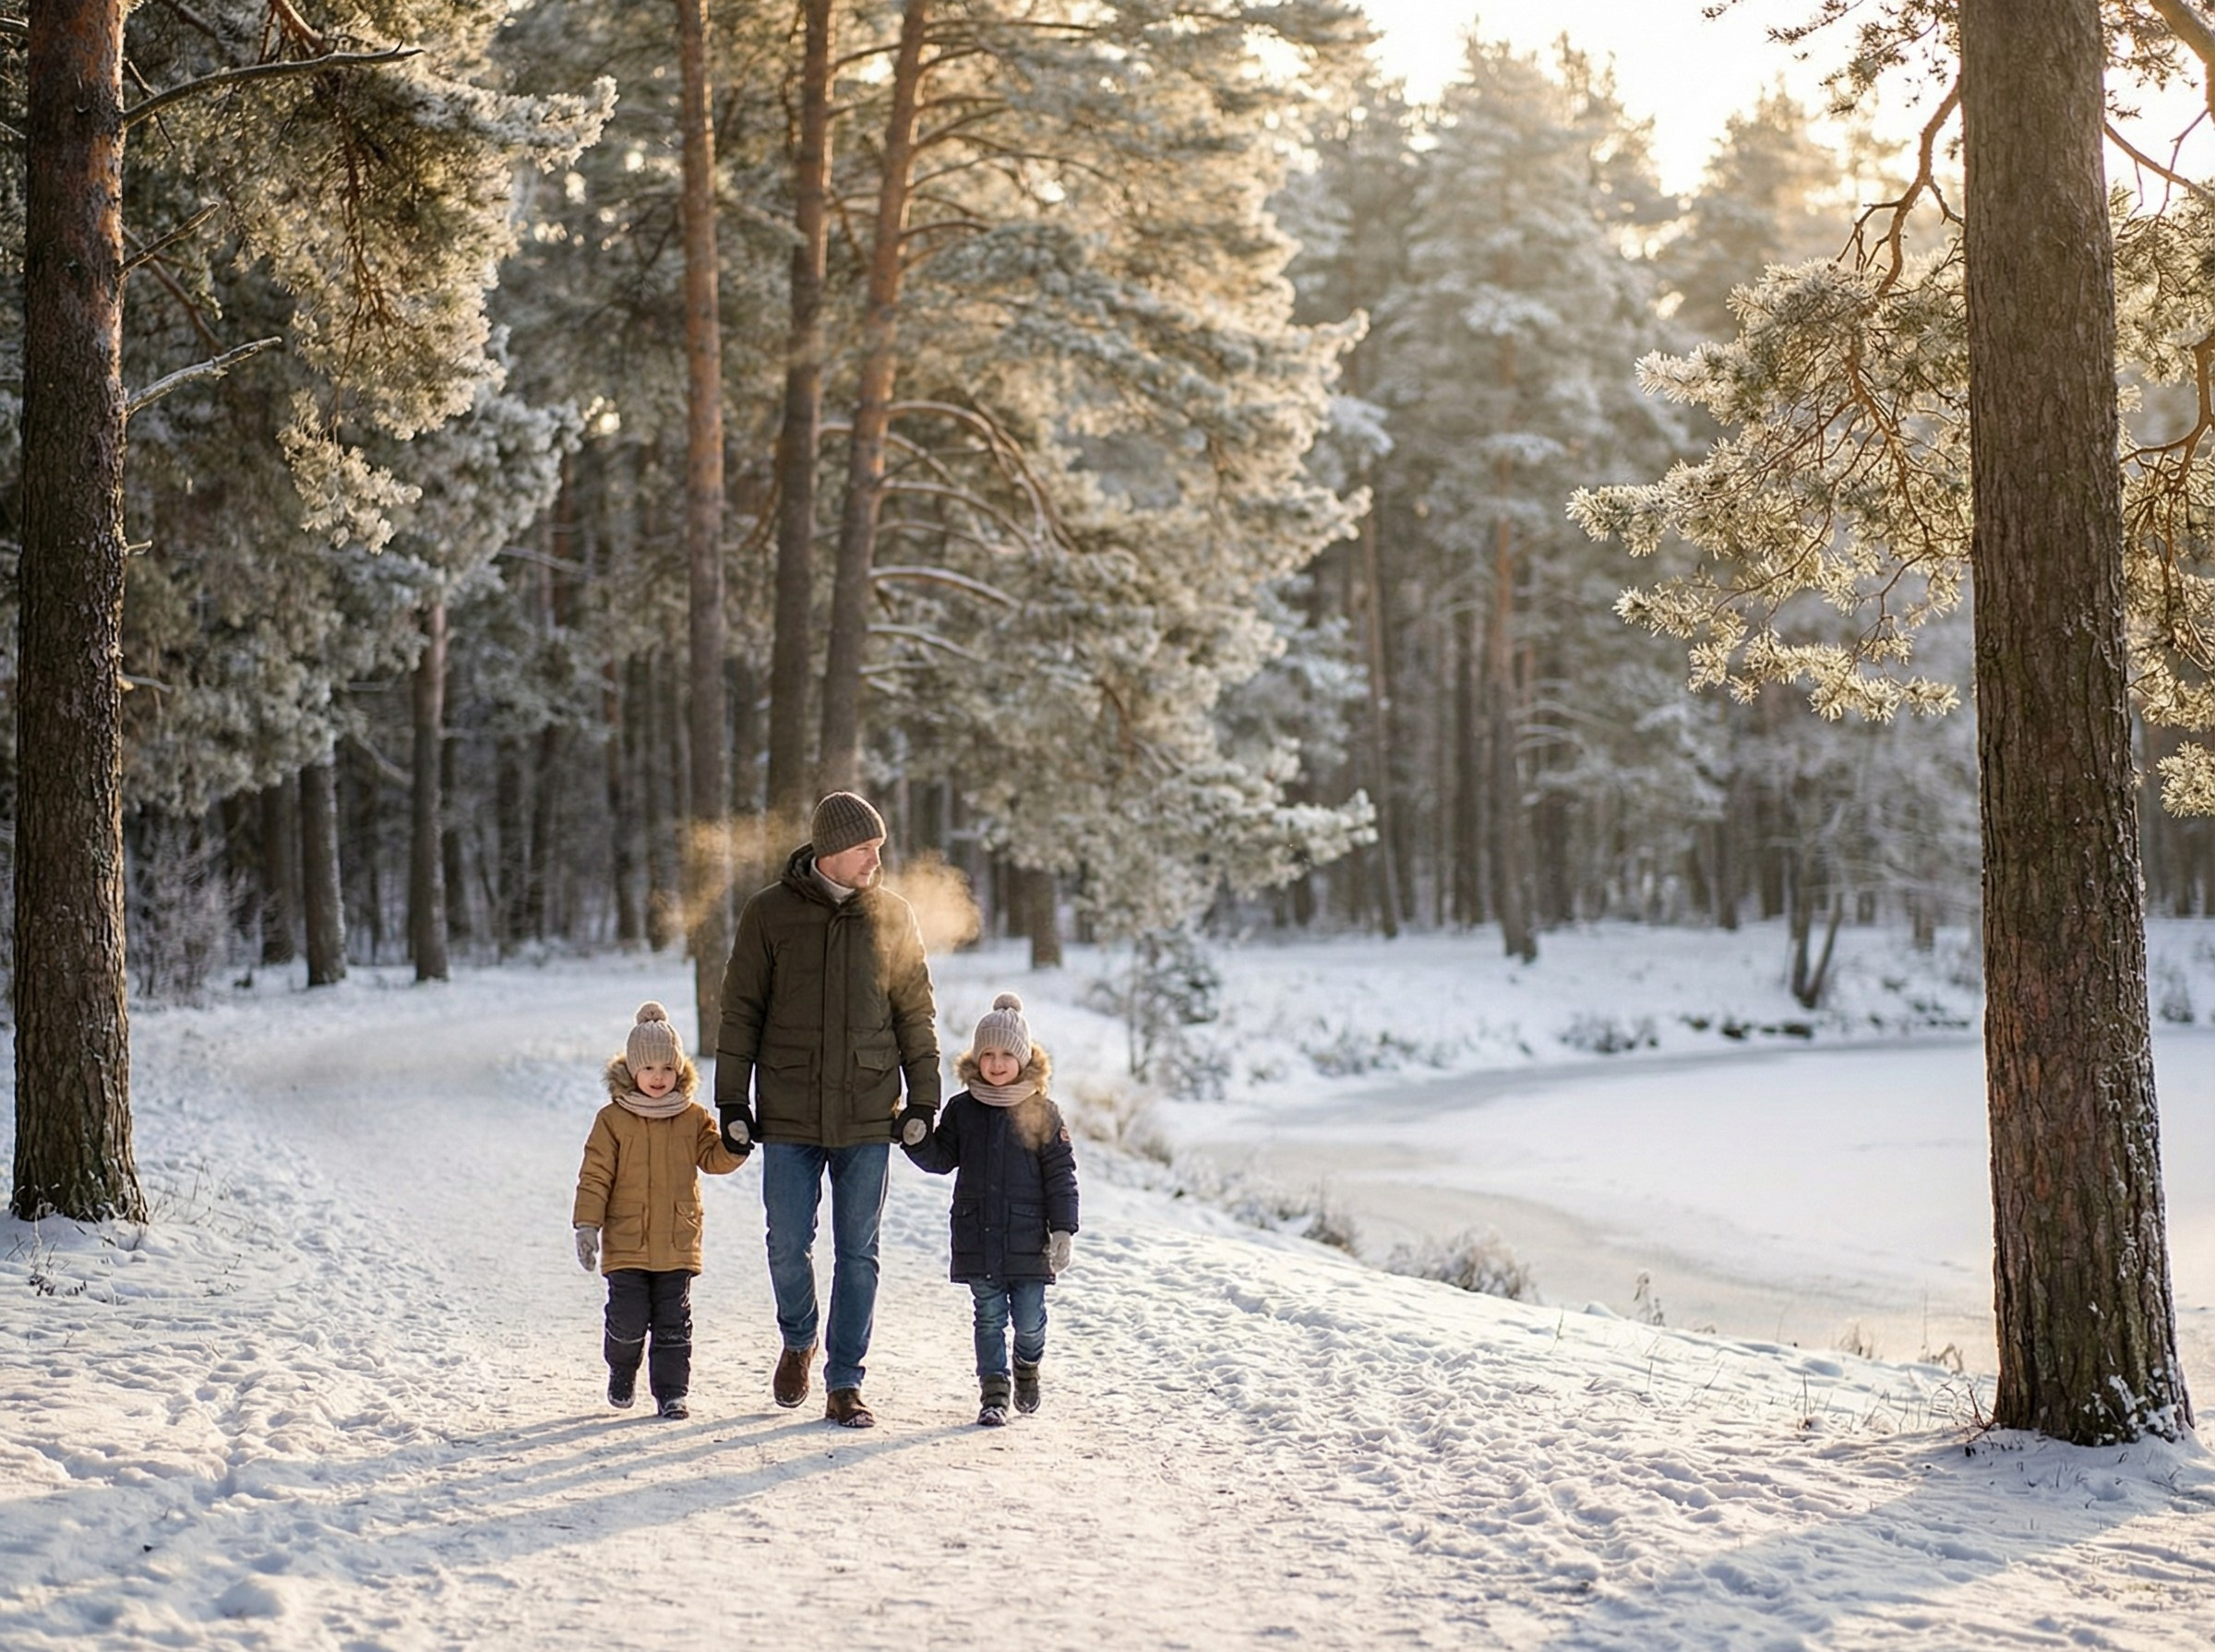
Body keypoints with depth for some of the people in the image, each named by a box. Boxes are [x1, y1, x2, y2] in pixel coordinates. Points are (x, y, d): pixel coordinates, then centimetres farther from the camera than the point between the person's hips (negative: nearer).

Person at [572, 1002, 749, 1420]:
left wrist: (734, 1144, -17)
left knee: (673, 1321, 4)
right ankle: (622, 1371, 26)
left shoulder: (693, 1118, 6)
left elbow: (713, 1159, 5)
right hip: (626, 1241, -2)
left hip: (677, 1242, 2)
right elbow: (595, 1176, -2)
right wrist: (587, 1225, -9)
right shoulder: (613, 1119, -1)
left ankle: (671, 1391, 12)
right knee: (628, 1318, -2)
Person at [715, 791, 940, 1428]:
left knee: (858, 1254, 3)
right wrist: (732, 1101, -1)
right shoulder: (770, 913, 0)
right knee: (788, 1245, 3)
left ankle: (845, 1385, 11)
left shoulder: (892, 916, 5)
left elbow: (916, 1013, 10)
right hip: (789, 1115, -1)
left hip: (868, 1116, 1)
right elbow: (740, 1012, 3)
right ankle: (798, 1342, 31)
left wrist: (923, 1100, 4)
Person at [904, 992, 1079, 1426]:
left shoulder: (1042, 1113, -2)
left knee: (1029, 1320, 4)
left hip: (1028, 1239, -1)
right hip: (977, 1239, 2)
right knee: (989, 1317, 5)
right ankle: (993, 1391, 12)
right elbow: (940, 1158, 10)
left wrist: (1063, 1230, -6)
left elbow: (1061, 1175, -1)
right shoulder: (963, 1110, 5)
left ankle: (1027, 1366, 33)